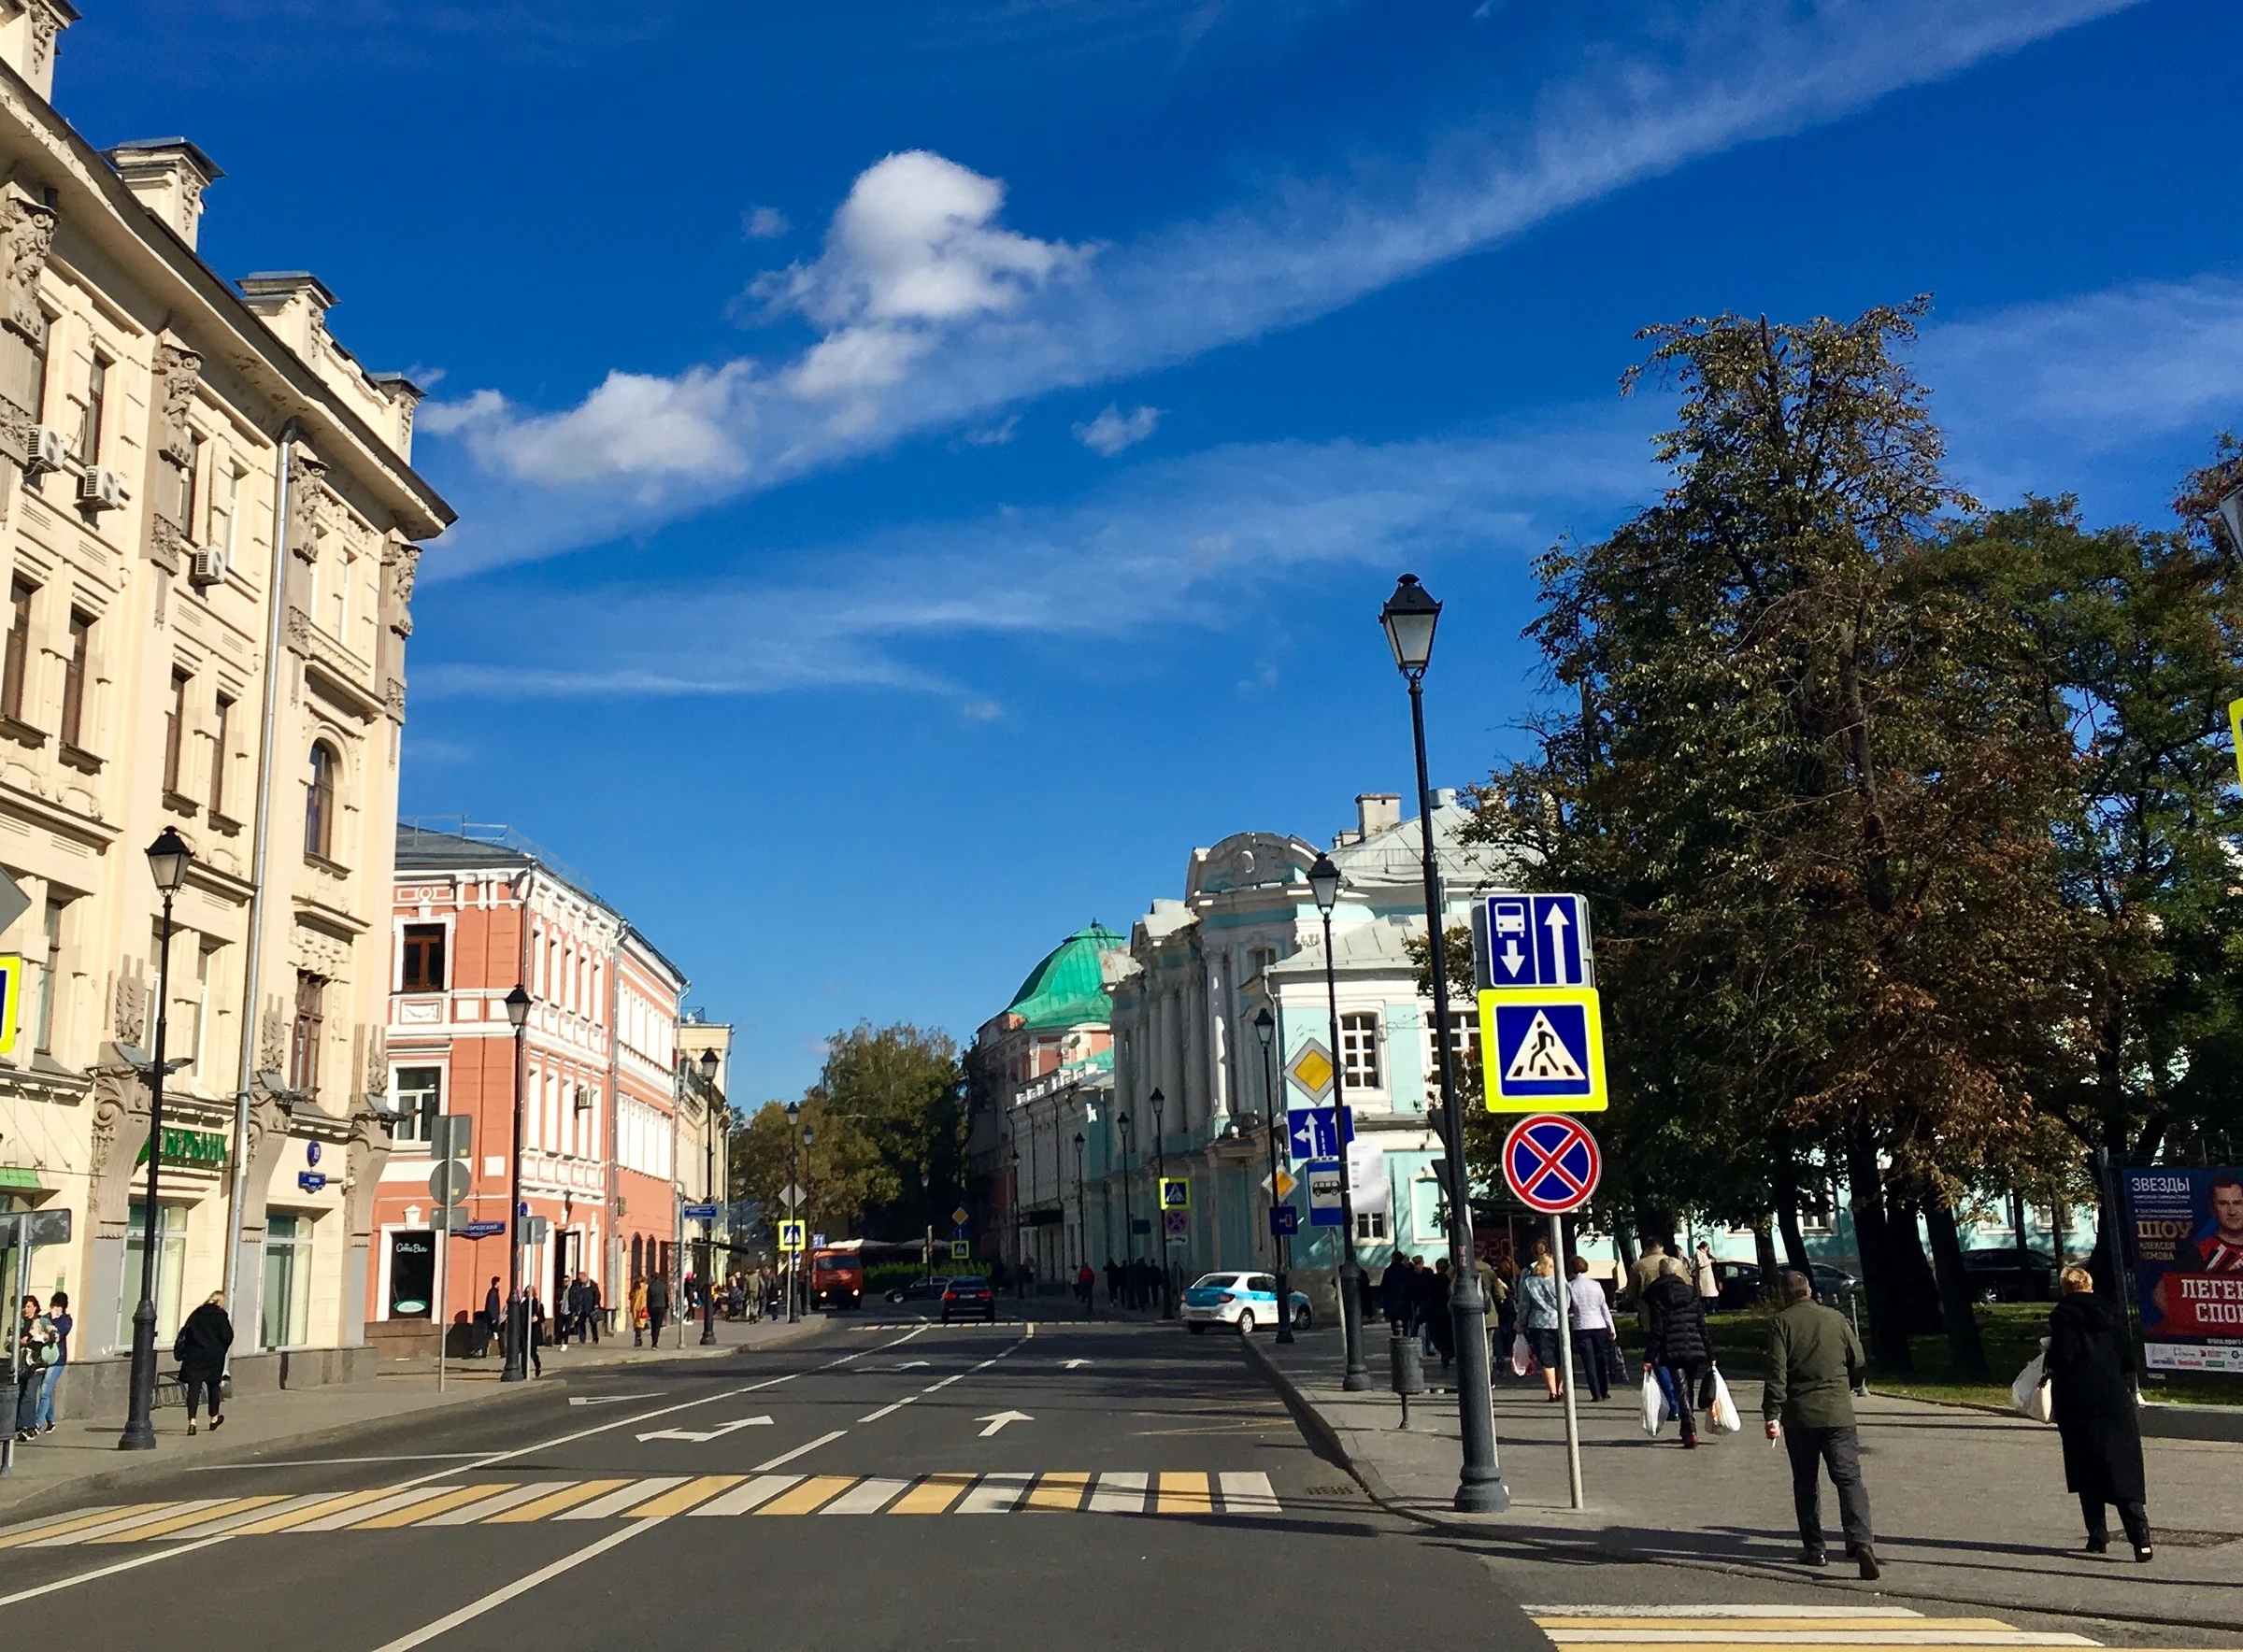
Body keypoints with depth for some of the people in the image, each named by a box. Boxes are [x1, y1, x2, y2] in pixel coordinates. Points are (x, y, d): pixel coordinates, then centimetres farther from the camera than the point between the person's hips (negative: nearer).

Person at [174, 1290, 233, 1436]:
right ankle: (214, 1419, 29)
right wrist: (221, 1349, 12)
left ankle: (192, 1421, -19)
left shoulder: (196, 1314, 6)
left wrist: (179, 1353, 12)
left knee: (193, 1387, -4)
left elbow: (184, 1333, 6)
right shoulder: (221, 1316, -4)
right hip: (214, 1357, -1)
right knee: (213, 1386, 15)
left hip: (194, 1356, 1)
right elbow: (227, 1336, -7)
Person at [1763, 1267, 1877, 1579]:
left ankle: (1813, 1549, 14)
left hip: (1799, 1416, -1)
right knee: (1849, 1478, -2)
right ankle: (1861, 1541, -21)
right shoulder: (1836, 1318, 7)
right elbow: (1859, 1363, 11)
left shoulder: (1780, 1322, -3)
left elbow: (1776, 1372, -11)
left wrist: (1772, 1414, -10)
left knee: (1806, 1484, 12)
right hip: (1838, 1413, 1)